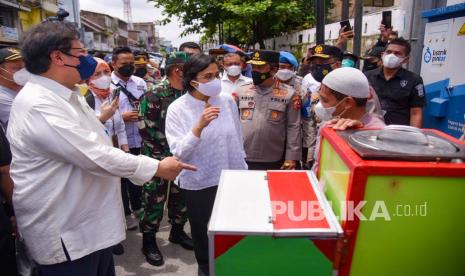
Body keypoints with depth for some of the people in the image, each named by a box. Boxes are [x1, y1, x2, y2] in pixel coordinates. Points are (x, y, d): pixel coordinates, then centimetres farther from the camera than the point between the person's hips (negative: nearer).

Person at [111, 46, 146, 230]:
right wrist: (123, 117, -22)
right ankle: (126, 214, 30)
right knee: (122, 178, 12)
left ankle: (138, 208, 40)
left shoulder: (140, 82, 8)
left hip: (139, 139, 5)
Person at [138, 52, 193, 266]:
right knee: (154, 200, 3)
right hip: (158, 158, -5)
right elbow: (145, 129, -15)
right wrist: (164, 157, -14)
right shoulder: (153, 95, -14)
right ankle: (149, 242, 21)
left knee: (181, 197, 16)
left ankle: (177, 231, 36)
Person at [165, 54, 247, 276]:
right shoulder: (177, 109, -13)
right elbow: (178, 153, -19)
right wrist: (199, 126, -32)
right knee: (202, 232, 17)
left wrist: (243, 169, 11)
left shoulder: (227, 101, -4)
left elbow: (238, 140, 6)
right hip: (198, 184, -2)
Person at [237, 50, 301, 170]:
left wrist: (292, 157, -7)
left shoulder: (288, 94, -3)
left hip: (274, 163, -1)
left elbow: (293, 127, -3)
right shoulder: (241, 91, 3)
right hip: (243, 161, 2)